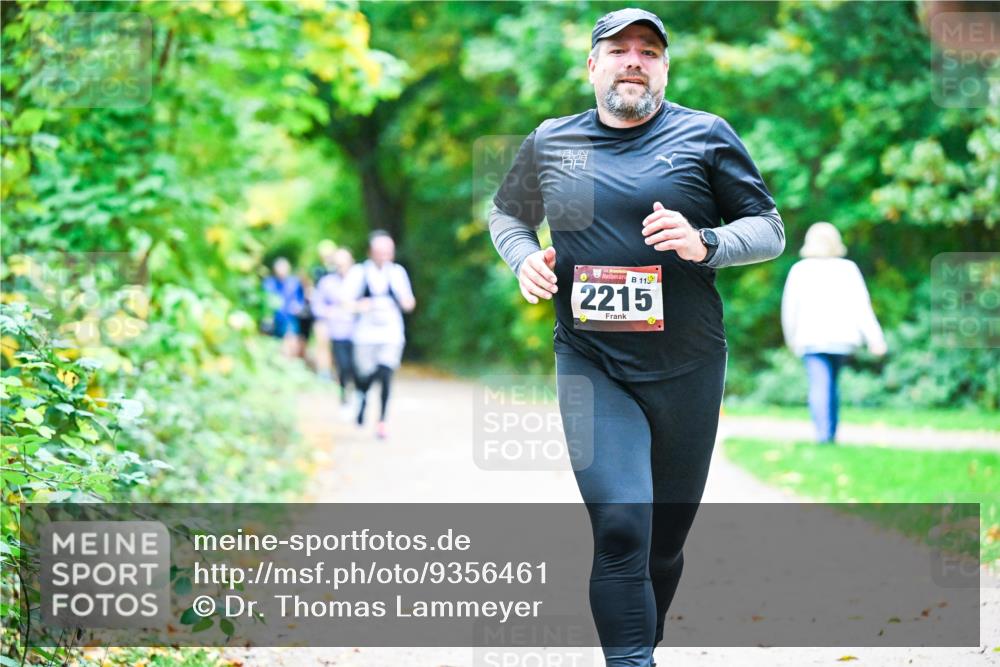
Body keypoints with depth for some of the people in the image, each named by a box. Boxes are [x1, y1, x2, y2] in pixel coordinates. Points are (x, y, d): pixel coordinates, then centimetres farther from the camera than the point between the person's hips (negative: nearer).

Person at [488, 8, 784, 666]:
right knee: (621, 529, -18)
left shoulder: (706, 135, 2)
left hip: (686, 368, 1)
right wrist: (524, 258, 2)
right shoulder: (549, 142, 8)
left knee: (667, 538, 10)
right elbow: (507, 213, 25)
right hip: (590, 363, 0)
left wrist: (705, 243, -17)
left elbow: (770, 230, 3)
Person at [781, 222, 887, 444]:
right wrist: (875, 338, -6)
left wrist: (791, 338, 19)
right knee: (831, 384, 19)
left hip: (812, 338, -2)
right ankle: (831, 431, 19)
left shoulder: (800, 269, 2)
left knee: (819, 386, -8)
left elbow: (789, 308, 4)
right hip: (842, 336, 2)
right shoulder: (848, 269, 3)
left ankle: (823, 432, -25)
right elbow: (862, 306, -4)